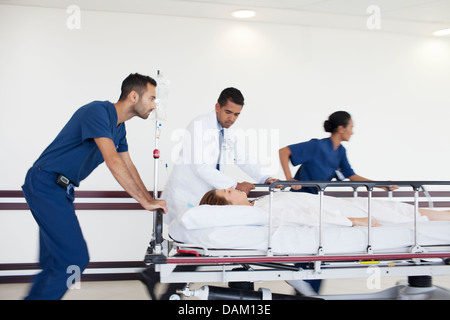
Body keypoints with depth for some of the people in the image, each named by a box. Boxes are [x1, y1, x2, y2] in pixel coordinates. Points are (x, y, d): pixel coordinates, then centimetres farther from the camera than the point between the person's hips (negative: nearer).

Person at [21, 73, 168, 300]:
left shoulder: (119, 127, 13)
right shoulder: (98, 111, -18)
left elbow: (128, 167, 19)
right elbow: (113, 161, -26)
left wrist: (150, 201, 10)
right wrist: (145, 201, -24)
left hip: (62, 189, 10)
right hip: (46, 185, -10)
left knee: (56, 260, 12)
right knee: (74, 258, -15)